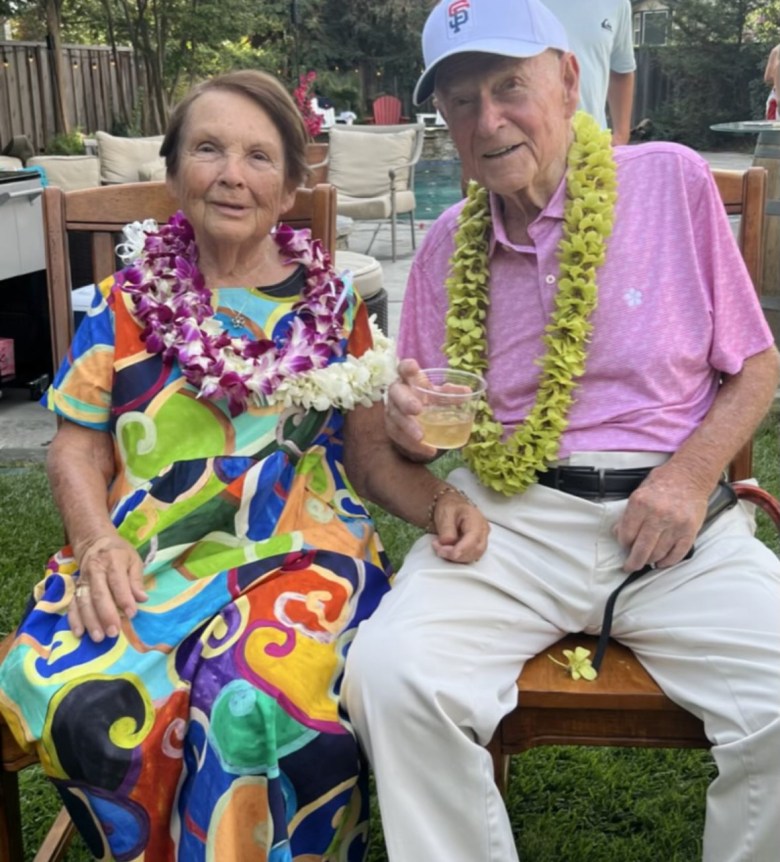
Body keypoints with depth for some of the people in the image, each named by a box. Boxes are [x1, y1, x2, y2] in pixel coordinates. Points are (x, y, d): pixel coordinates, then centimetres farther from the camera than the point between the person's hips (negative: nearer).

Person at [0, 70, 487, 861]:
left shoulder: (332, 306, 12)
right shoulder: (127, 304, 12)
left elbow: (371, 452, 12)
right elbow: (79, 445, 11)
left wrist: (440, 503, -9)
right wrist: (98, 541, -9)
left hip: (300, 555, -1)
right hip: (145, 561, 1)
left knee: (255, 701, -33)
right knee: (89, 702, -29)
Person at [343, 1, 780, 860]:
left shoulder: (671, 180, 2)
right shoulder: (450, 241, 9)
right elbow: (421, 431, 16)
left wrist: (693, 475, -9)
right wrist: (410, 426, -8)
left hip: (674, 522, -1)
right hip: (506, 519, 2)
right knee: (390, 676, -25)